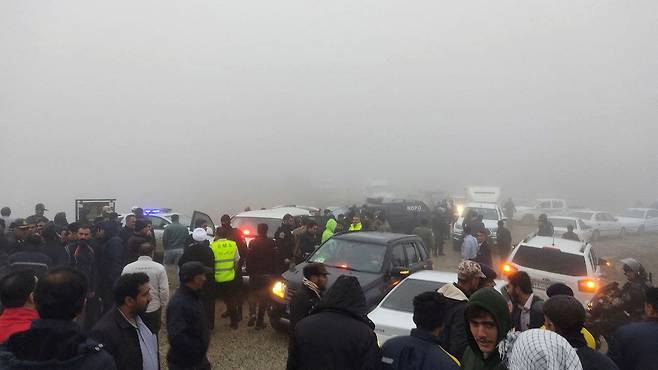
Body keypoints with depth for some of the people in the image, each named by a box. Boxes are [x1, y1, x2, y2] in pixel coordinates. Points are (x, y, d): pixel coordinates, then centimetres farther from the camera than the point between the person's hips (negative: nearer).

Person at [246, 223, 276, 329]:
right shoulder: (270, 243, -9)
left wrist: (249, 271, 9)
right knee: (264, 298, 5)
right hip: (267, 274, -2)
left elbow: (248, 259, -1)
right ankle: (259, 322, 6)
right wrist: (274, 272, 4)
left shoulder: (252, 243, -3)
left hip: (254, 273, 2)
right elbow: (274, 259, -5)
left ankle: (252, 314, -4)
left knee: (253, 295, 17)